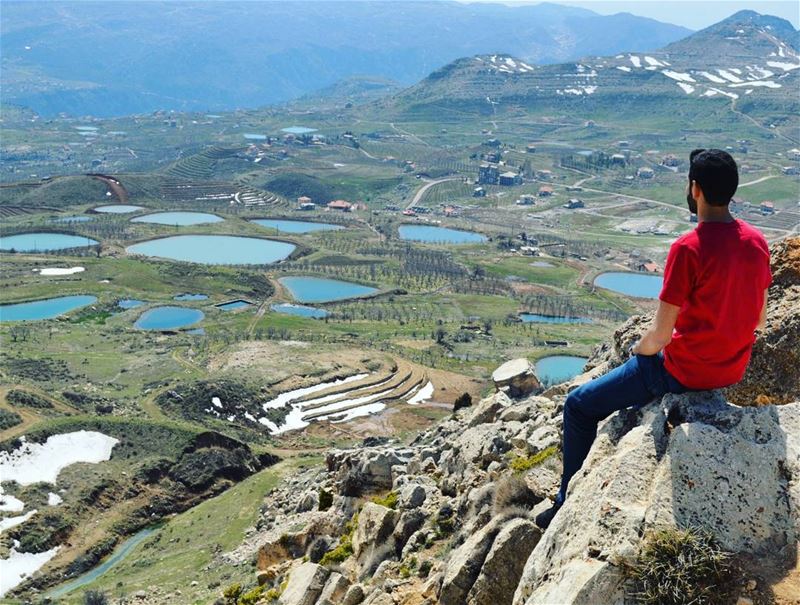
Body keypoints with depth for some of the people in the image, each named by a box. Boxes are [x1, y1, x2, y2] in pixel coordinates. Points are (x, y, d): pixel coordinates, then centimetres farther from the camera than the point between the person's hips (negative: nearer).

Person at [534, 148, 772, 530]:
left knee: (579, 406, 5)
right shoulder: (756, 241, -1)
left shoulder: (688, 248, -24)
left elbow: (660, 334, -21)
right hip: (733, 369, 8)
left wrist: (638, 351, 0)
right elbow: (758, 319, 10)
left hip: (685, 372, -8)